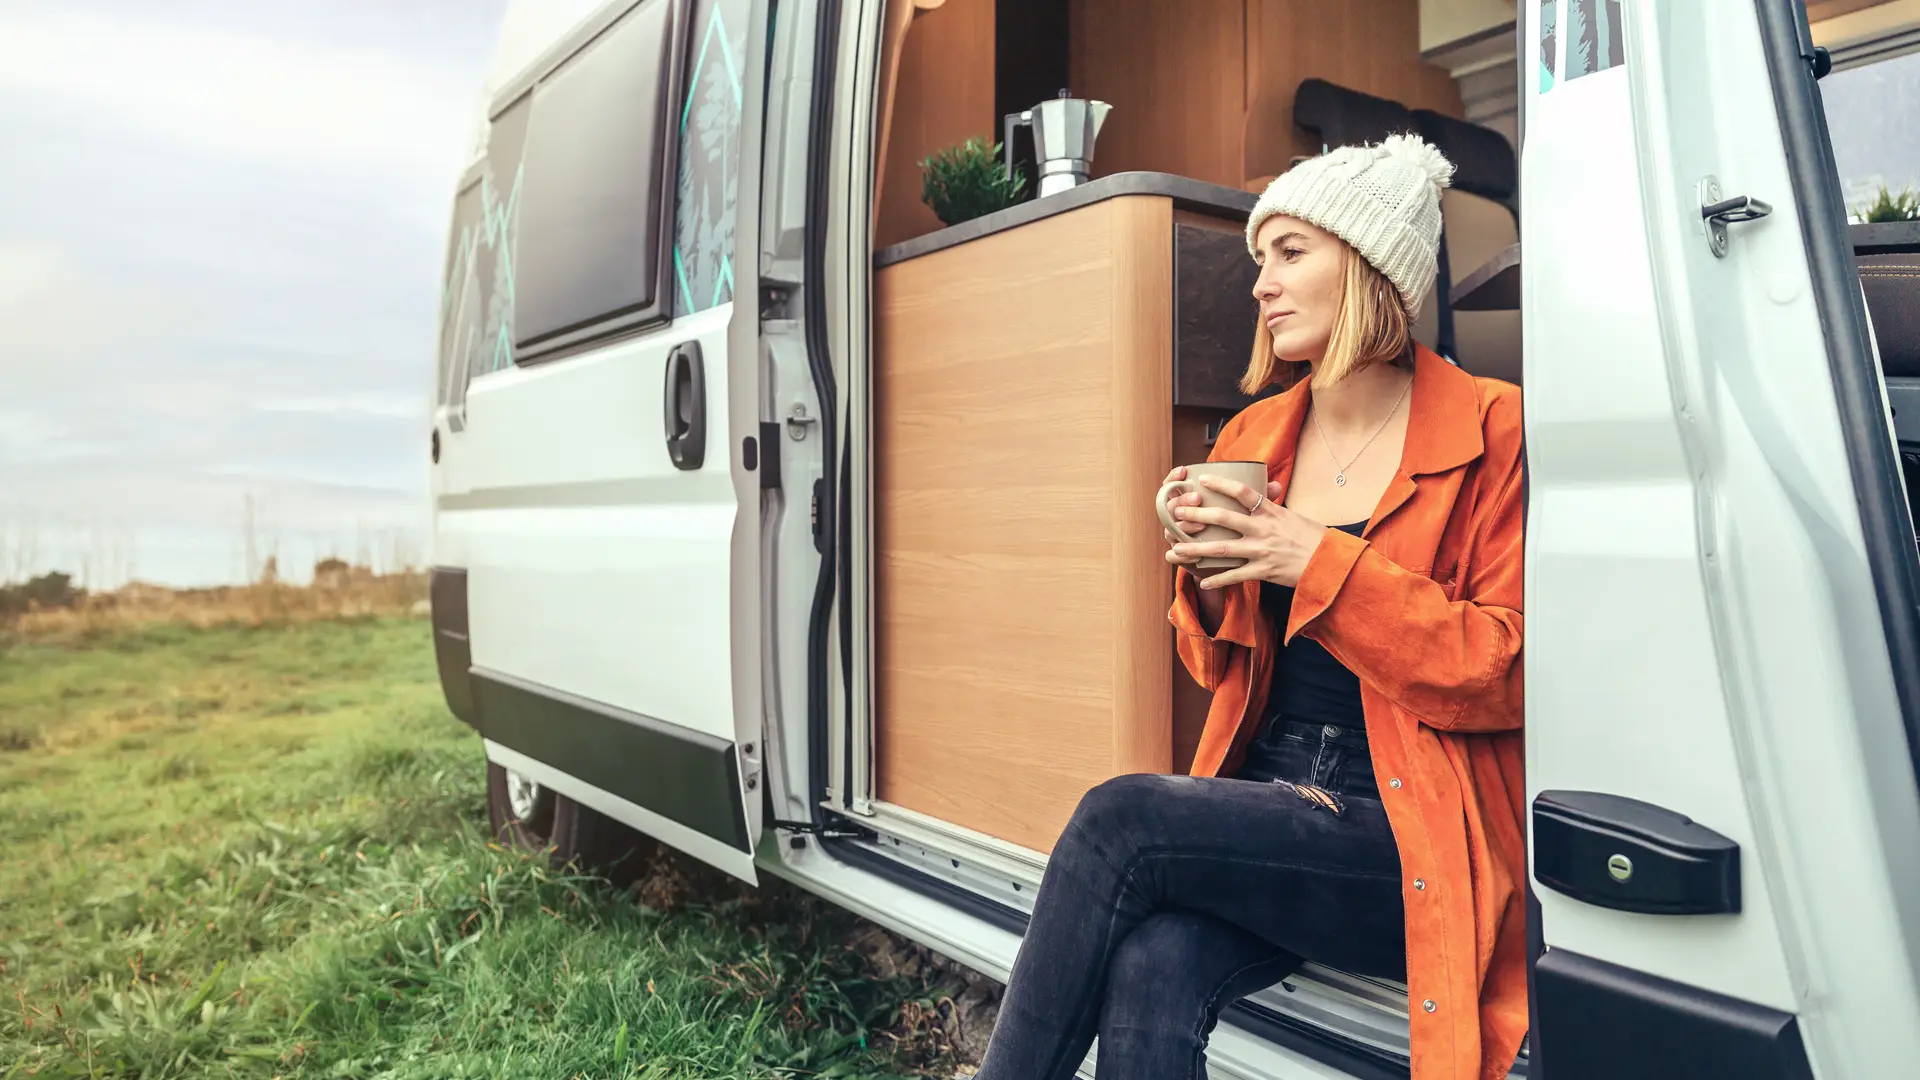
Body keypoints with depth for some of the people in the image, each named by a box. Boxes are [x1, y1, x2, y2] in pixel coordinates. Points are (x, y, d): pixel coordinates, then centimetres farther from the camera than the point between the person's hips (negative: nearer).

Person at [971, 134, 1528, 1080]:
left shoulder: (1490, 433, -4)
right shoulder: (1253, 438, 12)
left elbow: (1501, 676, -9)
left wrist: (1320, 561, -17)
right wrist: (1207, 575, -4)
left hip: (1417, 839, -4)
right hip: (1263, 813, 4)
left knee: (1121, 818, -26)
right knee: (1152, 969, -28)